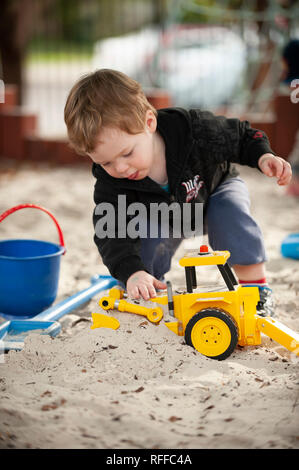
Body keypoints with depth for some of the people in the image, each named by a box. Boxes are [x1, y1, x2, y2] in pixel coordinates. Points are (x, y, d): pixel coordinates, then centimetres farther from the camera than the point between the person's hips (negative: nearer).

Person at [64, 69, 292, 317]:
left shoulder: (194, 129, -39)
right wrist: (131, 272, -55)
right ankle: (140, 298, 10)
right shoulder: (109, 184, -33)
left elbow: (241, 136, -21)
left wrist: (263, 156, -41)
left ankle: (257, 287, -18)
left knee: (230, 214, -30)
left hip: (216, 188, -2)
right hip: (163, 217, 2)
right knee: (147, 245, -18)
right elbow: (113, 233, -38)